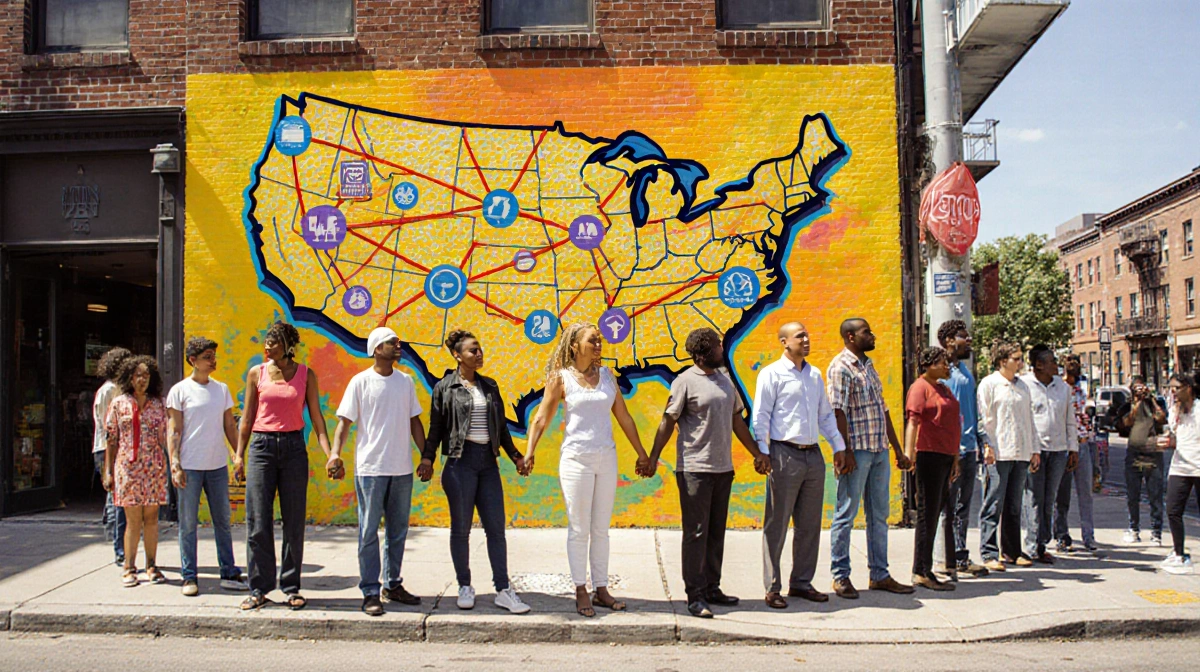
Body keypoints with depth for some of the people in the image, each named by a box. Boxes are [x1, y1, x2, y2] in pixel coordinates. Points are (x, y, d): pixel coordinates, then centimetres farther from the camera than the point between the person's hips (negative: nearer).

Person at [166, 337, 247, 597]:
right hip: (189, 466, -4)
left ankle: (229, 574, 15)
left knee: (223, 521, 8)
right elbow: (173, 431, -4)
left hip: (218, 465, 4)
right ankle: (189, 577, 11)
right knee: (188, 524, 2)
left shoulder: (222, 389, 10)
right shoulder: (180, 390, -1)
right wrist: (174, 464, -12)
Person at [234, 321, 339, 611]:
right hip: (261, 446, 0)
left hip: (293, 448, 0)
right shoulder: (256, 374, 6)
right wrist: (239, 454, 7)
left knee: (294, 522, 3)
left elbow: (316, 418, 3)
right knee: (258, 522, -1)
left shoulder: (306, 375, 4)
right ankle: (259, 588, 11)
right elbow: (247, 417, 10)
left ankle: (291, 587, 15)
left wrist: (330, 454, -6)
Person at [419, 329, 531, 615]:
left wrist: (515, 456, 14)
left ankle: (503, 590, 6)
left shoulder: (490, 386, 14)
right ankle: (465, 587, 17)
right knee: (461, 528, 4)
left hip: (488, 462, 4)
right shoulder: (444, 387, 1)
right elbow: (436, 427, 1)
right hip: (460, 461, -4)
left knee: (496, 527, 2)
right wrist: (427, 458, -8)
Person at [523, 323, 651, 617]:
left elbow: (624, 417, 12)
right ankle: (581, 592, 11)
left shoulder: (607, 375, 8)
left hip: (606, 459, 4)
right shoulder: (560, 378, -3)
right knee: (579, 529, 2)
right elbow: (541, 419, -3)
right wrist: (529, 453, -13)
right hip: (576, 459, -4)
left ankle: (601, 589, 18)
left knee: (601, 528, 10)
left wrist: (642, 453, 14)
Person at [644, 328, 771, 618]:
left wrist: (757, 453, 20)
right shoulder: (685, 382, -8)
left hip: (723, 468, 7)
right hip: (694, 469, -7)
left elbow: (737, 420, 20)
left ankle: (712, 588, 23)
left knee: (716, 531, 13)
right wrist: (653, 458, -13)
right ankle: (695, 596, 4)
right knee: (696, 533, -2)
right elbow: (668, 422, -8)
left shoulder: (725, 380, 13)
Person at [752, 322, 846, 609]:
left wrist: (839, 446, 17)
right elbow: (760, 416, -7)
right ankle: (772, 588, 6)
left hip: (813, 455, 6)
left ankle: (801, 583, 21)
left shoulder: (815, 374, 15)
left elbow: (826, 414, 21)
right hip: (785, 455, -6)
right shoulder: (771, 374, -3)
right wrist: (762, 452, -14)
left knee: (809, 524, 10)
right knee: (777, 524, -1)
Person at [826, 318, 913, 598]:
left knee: (879, 514, 11)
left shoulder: (868, 366, 17)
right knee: (846, 514, -1)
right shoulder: (840, 367, -8)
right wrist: (845, 451, -21)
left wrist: (897, 449, 18)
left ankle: (879, 575, 19)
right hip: (857, 450, -8)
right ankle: (841, 576, 8)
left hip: (879, 451, 8)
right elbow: (838, 411, -15)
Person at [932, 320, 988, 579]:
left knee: (963, 507, 13)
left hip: (968, 448, 8)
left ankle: (961, 558, 21)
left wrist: (977, 444, 16)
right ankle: (942, 560, 6)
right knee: (947, 508, -2)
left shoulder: (966, 371, 16)